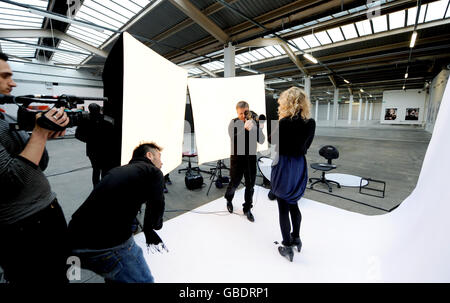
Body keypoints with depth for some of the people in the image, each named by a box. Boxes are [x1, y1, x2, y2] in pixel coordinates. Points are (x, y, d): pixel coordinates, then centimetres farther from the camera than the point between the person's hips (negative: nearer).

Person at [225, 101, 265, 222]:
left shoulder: (255, 122, -2)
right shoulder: (233, 123, -9)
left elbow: (261, 141, -5)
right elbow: (234, 139, -24)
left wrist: (259, 128, -23)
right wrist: (245, 128, -39)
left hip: (251, 158, 3)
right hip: (237, 158, -2)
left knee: (250, 185, 10)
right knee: (234, 183, 12)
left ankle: (247, 209, 29)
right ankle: (229, 199, 43)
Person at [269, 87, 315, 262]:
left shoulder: (285, 122, -17)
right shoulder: (311, 123, 0)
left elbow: (272, 141, -3)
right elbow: (306, 145, 9)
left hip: (283, 165, -6)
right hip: (300, 165, 6)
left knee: (283, 207, 8)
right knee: (293, 203, 23)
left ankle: (288, 247, 21)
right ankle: (296, 239, 39)